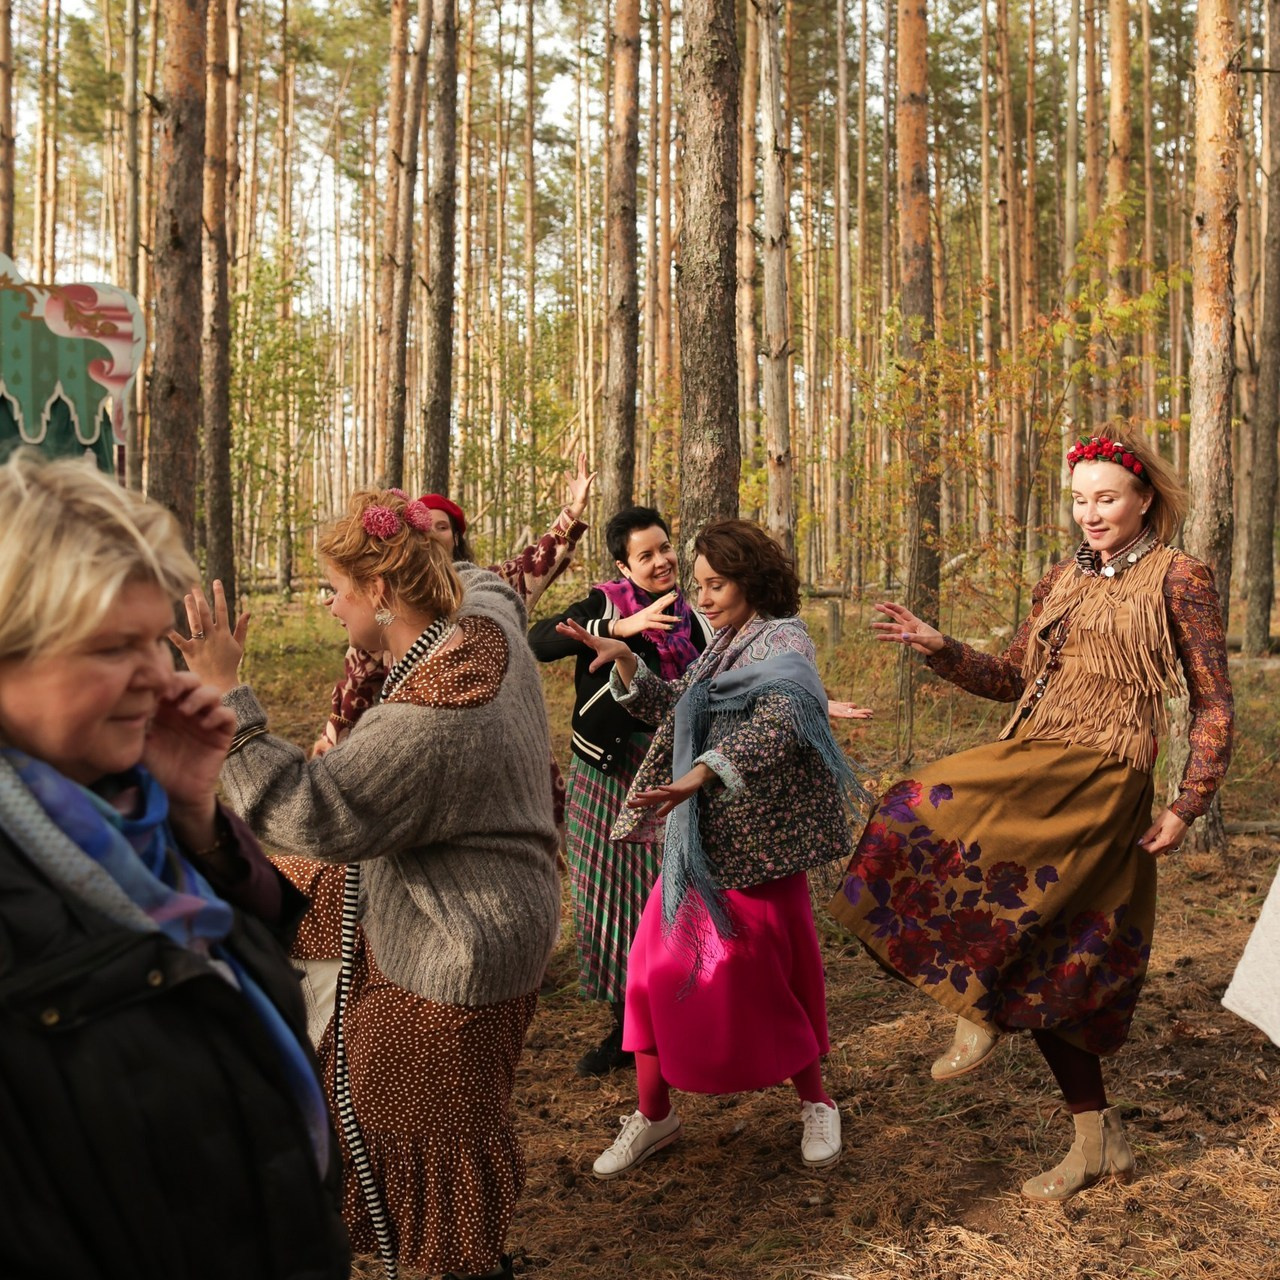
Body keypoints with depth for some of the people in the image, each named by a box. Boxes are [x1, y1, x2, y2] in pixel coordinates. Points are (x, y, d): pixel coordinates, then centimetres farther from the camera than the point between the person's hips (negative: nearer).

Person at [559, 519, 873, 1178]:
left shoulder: (784, 643, -11)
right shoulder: (722, 648, 16)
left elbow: (776, 727, -29)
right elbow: (669, 708, 21)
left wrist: (700, 775, -41)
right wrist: (623, 661, 5)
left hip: (756, 843, -8)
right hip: (699, 840, 8)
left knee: (765, 975, 2)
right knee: (659, 964, 5)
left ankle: (815, 1102, 26)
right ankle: (652, 1113, 18)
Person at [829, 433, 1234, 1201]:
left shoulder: (1179, 578, 0)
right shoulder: (1062, 582, 18)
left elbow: (1214, 704, 0)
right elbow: (1011, 680, 20)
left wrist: (1188, 808, -6)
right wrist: (938, 648, 6)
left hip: (1096, 777, -7)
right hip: (1032, 771, 7)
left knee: (932, 821, -25)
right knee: (1039, 961, 9)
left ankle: (974, 1009, -6)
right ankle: (1100, 1139, 23)